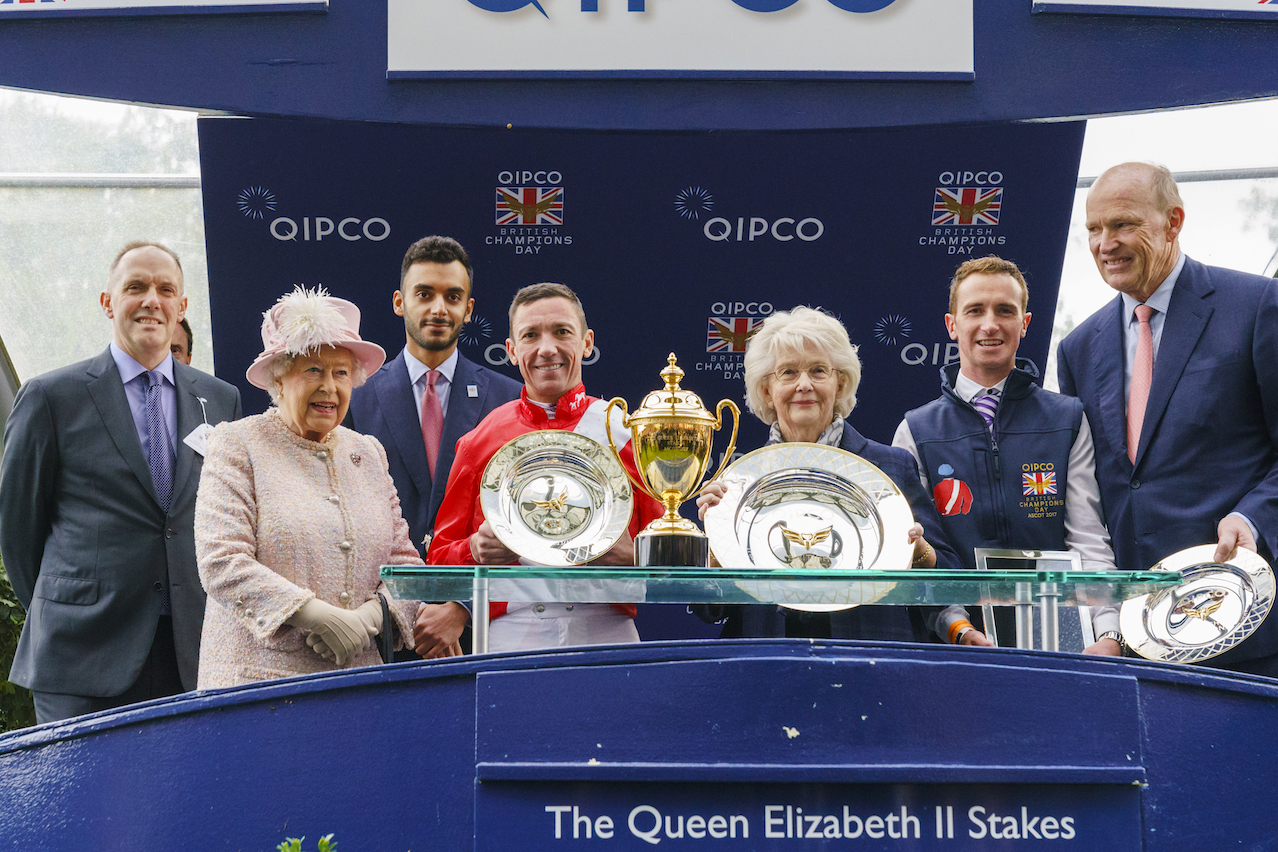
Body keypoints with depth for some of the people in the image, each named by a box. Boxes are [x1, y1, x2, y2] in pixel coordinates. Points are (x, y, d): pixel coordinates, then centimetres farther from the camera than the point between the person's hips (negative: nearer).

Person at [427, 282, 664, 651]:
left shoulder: (627, 436, 8)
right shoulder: (478, 442, 10)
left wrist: (631, 558, -11)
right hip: (506, 642, 1)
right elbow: (439, 561, 14)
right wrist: (477, 551, -7)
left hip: (606, 639, 0)